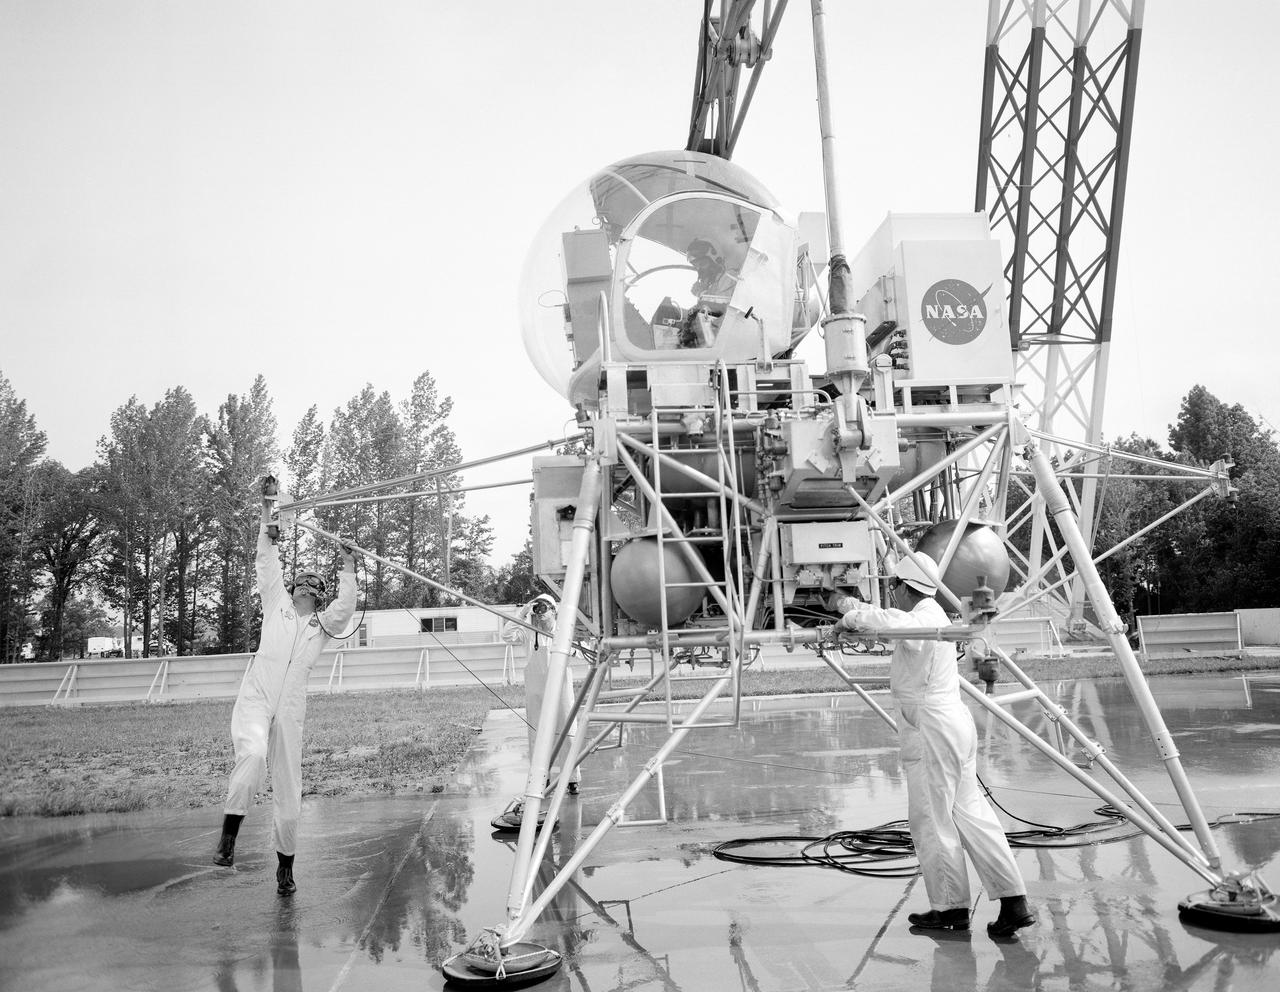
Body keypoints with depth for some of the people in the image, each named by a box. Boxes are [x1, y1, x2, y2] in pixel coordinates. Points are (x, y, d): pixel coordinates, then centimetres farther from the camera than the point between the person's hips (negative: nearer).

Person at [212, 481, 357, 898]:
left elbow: (346, 608, -6)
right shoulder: (277, 605, 14)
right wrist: (268, 522, 5)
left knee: (288, 790, 3)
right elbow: (266, 565, 10)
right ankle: (228, 835, -19)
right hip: (255, 700, -1)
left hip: (290, 712, 1)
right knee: (252, 755, -32)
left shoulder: (324, 624, 14)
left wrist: (348, 572, -13)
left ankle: (285, 865, 21)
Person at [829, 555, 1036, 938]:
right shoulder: (930, 615, 14)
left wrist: (851, 618, -20)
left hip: (932, 731, -10)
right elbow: (892, 619, 31)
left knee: (931, 821, 2)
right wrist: (851, 605, 35)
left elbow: (887, 622, -37)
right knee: (970, 813, 10)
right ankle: (1014, 901, 9)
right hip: (955, 724, 10)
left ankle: (951, 908, 12)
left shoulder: (920, 621, -16)